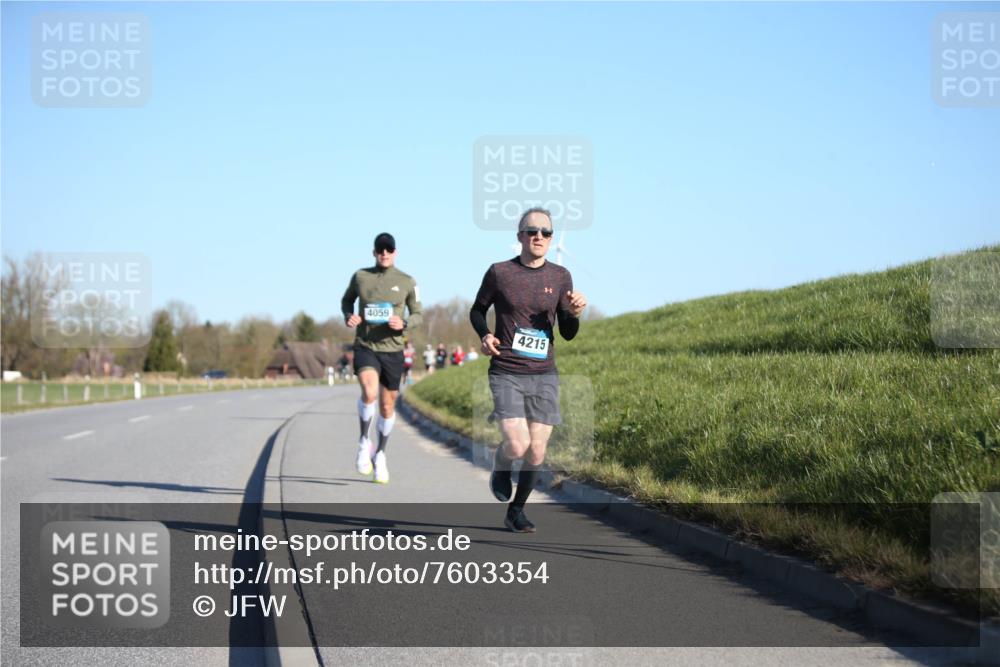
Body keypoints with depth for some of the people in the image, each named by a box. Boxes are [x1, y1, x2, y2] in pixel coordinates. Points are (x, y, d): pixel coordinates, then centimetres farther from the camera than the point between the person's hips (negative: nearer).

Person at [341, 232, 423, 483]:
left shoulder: (407, 282, 1)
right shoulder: (360, 276, 2)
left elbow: (418, 314, 9)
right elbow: (347, 300, 19)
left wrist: (404, 324, -13)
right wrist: (348, 316, -3)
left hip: (392, 350, 1)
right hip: (365, 347, -1)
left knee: (387, 406, 10)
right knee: (369, 392, -28)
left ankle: (380, 454, 33)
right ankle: (364, 442, -6)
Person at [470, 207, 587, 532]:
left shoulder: (560, 276, 5)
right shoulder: (500, 272, -2)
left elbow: (568, 334, 8)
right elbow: (477, 310, 13)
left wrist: (575, 314, -14)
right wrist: (485, 335, -7)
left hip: (544, 374, 3)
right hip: (506, 374, -3)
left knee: (537, 451, 0)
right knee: (517, 446, -17)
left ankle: (516, 511, 21)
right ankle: (500, 466, 20)